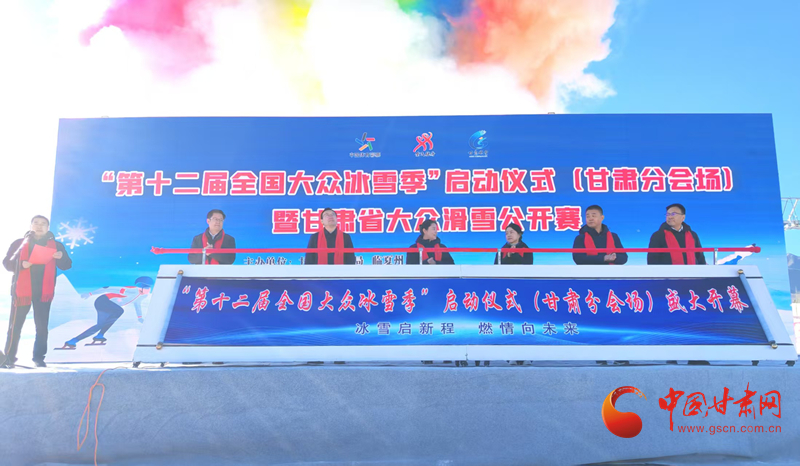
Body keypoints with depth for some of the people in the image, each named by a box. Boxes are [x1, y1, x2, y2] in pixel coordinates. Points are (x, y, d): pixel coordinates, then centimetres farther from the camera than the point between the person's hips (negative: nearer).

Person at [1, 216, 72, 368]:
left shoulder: (56, 245, 10)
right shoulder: (19, 243, 9)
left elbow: (66, 265, 7)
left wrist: (61, 257, -15)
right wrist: (21, 264, -16)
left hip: (43, 291, 1)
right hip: (22, 289, -1)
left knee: (42, 326, 1)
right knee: (15, 325, 0)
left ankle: (39, 357, 9)